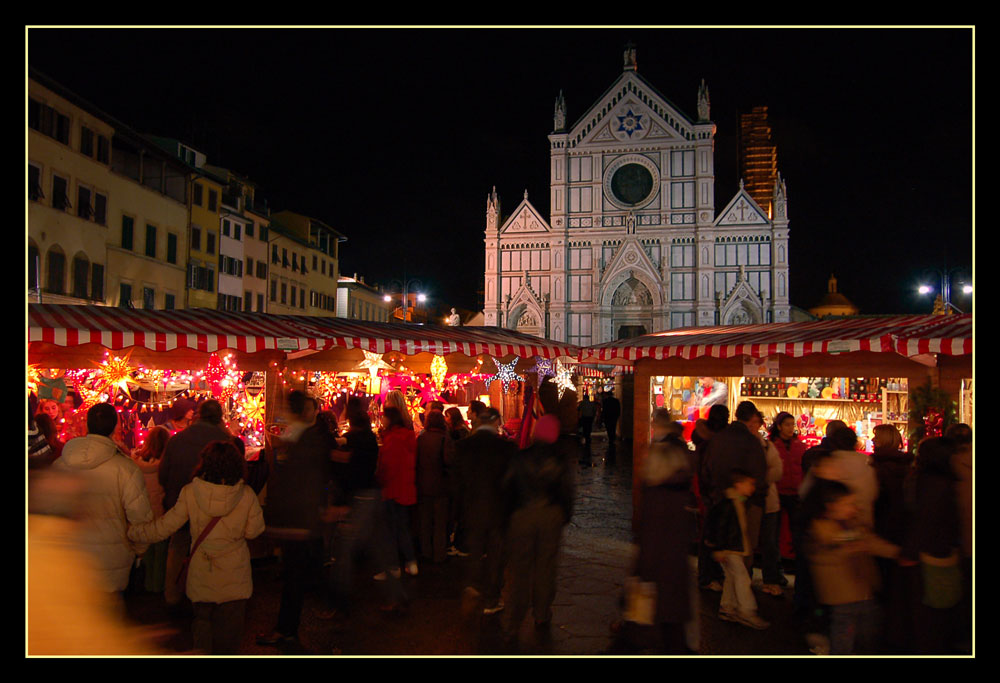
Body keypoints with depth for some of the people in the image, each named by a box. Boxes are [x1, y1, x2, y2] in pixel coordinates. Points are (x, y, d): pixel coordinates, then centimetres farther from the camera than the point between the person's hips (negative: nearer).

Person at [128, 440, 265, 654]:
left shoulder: (190, 493, -15)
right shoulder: (246, 495, -16)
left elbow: (164, 527, -9)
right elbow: (254, 530, -6)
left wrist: (129, 532, 4)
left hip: (201, 577, 1)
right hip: (234, 579, -1)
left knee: (202, 622, 21)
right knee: (229, 629, 15)